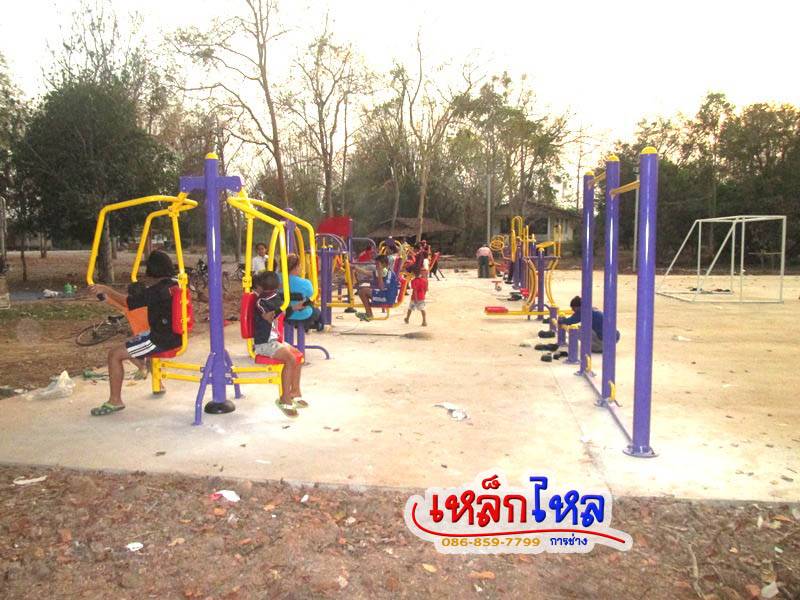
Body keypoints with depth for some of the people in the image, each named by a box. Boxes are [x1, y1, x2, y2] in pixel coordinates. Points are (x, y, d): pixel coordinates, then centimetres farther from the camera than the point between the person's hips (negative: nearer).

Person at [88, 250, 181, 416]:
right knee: (129, 344, 28)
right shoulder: (176, 284, 5)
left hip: (161, 340, -9)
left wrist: (106, 289, -10)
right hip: (175, 336, 9)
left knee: (115, 354, -2)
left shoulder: (157, 290, -22)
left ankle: (115, 401, 4)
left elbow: (128, 302, -20)